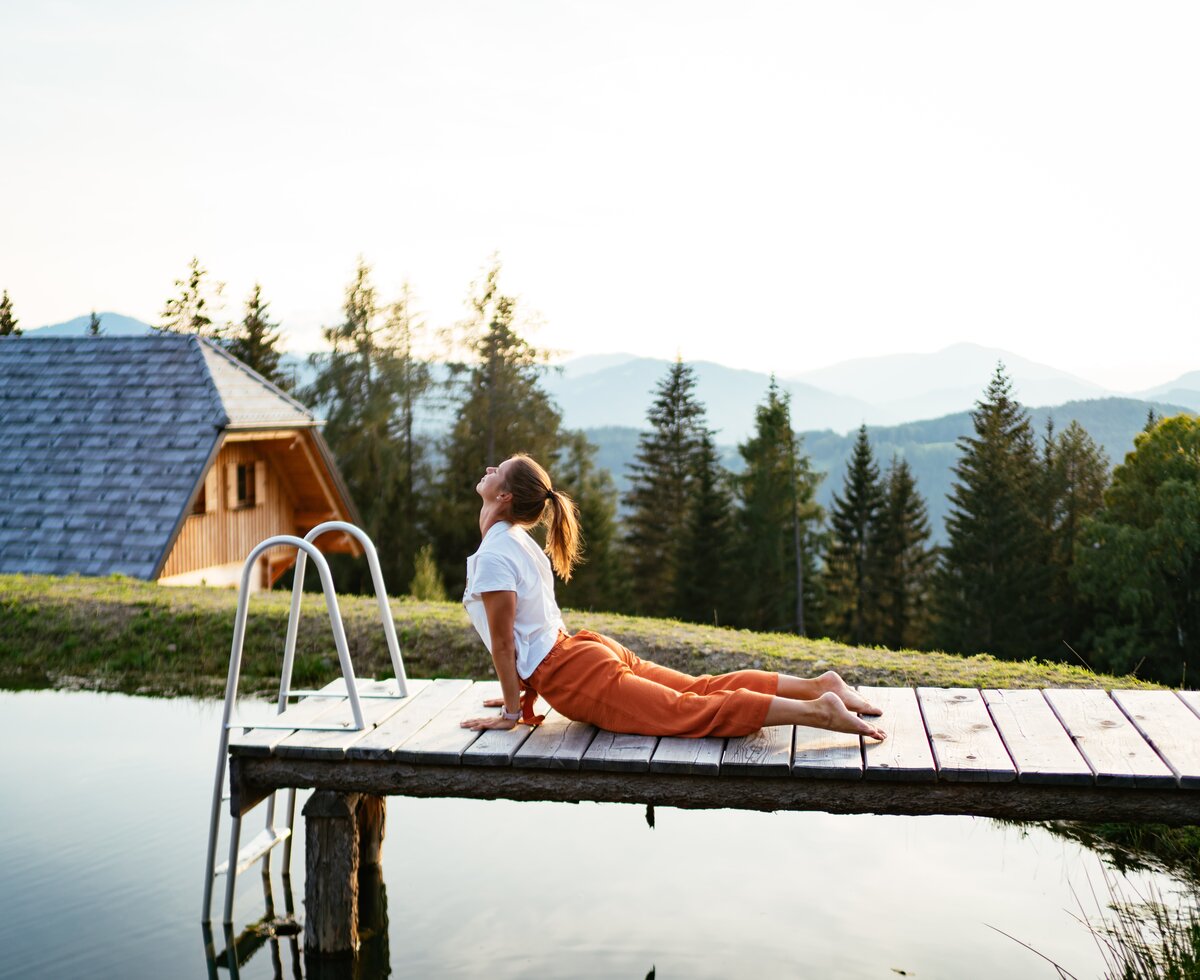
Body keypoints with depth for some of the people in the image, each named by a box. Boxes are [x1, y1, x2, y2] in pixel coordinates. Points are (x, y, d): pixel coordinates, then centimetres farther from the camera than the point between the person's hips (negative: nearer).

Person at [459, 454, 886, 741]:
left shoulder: (493, 557, -15)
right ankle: (816, 686, 8)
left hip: (575, 675, -9)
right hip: (585, 651, 9)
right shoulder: (518, 540, 16)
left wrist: (512, 712, -7)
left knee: (694, 712, -14)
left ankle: (818, 711, -21)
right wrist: (523, 688, 29)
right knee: (704, 688, 11)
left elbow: (502, 641, -15)